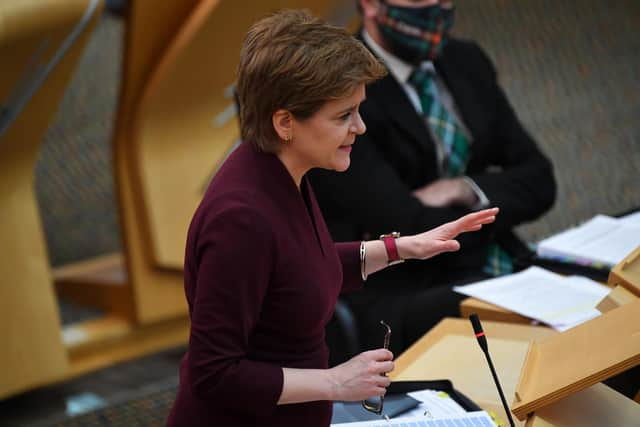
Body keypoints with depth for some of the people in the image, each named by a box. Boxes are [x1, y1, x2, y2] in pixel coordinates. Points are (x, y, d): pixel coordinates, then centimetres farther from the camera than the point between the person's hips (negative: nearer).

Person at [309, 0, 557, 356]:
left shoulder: (467, 62, 11)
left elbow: (539, 182, 10)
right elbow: (411, 232, -18)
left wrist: (465, 190, -9)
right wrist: (497, 198, -2)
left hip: (499, 271, 7)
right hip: (401, 298, -7)